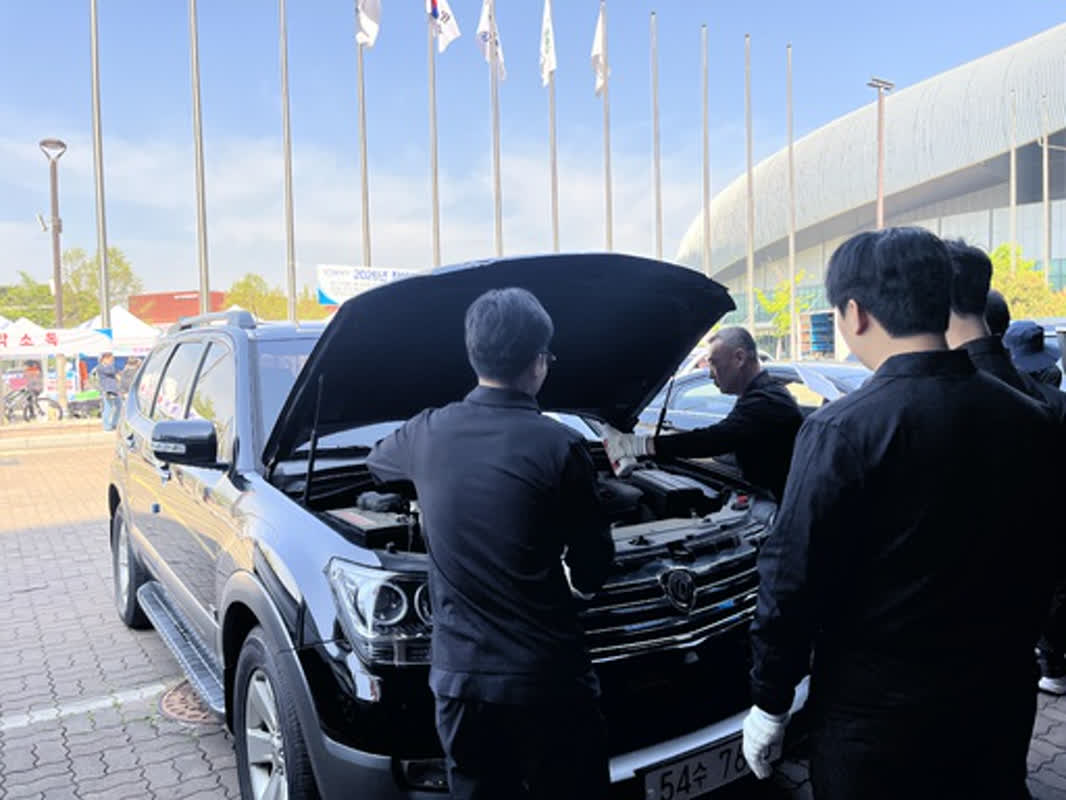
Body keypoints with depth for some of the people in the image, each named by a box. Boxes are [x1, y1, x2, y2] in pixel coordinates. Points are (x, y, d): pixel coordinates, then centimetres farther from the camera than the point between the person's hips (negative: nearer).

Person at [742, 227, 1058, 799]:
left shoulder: (842, 430, -20)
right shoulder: (1029, 420, -2)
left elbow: (794, 580, -18)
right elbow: (1039, 561, 7)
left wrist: (770, 702, -6)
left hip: (877, 714, -5)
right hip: (1001, 700, 5)